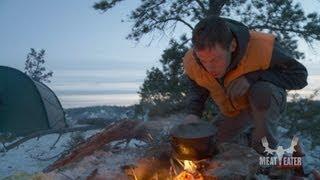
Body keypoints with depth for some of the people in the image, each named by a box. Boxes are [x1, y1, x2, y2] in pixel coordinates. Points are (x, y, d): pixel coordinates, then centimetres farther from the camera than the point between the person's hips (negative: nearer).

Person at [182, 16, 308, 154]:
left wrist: (252, 77, -38)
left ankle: (266, 150, -16)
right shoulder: (191, 61, -22)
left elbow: (299, 75, -25)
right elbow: (197, 89, -1)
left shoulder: (262, 47, -35)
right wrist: (193, 113, -22)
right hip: (232, 112, 4)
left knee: (262, 91, -39)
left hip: (267, 102, -4)